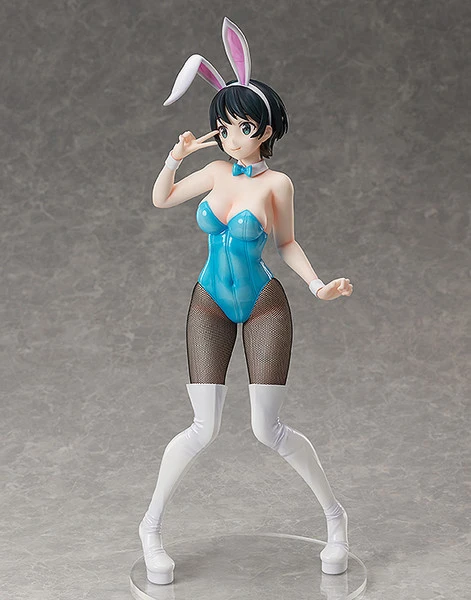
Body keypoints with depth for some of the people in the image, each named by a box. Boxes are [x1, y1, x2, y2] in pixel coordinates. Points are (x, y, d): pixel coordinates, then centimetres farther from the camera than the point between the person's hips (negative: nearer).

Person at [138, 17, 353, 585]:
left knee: (268, 430, -6)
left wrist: (318, 285, -12)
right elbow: (161, 199, 14)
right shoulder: (217, 172, 1)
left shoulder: (276, 183, -8)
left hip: (264, 307, -2)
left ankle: (335, 515, 15)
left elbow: (287, 243, 3)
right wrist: (176, 156, -1)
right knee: (204, 429, -7)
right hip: (211, 305, 2)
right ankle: (151, 526, 12)